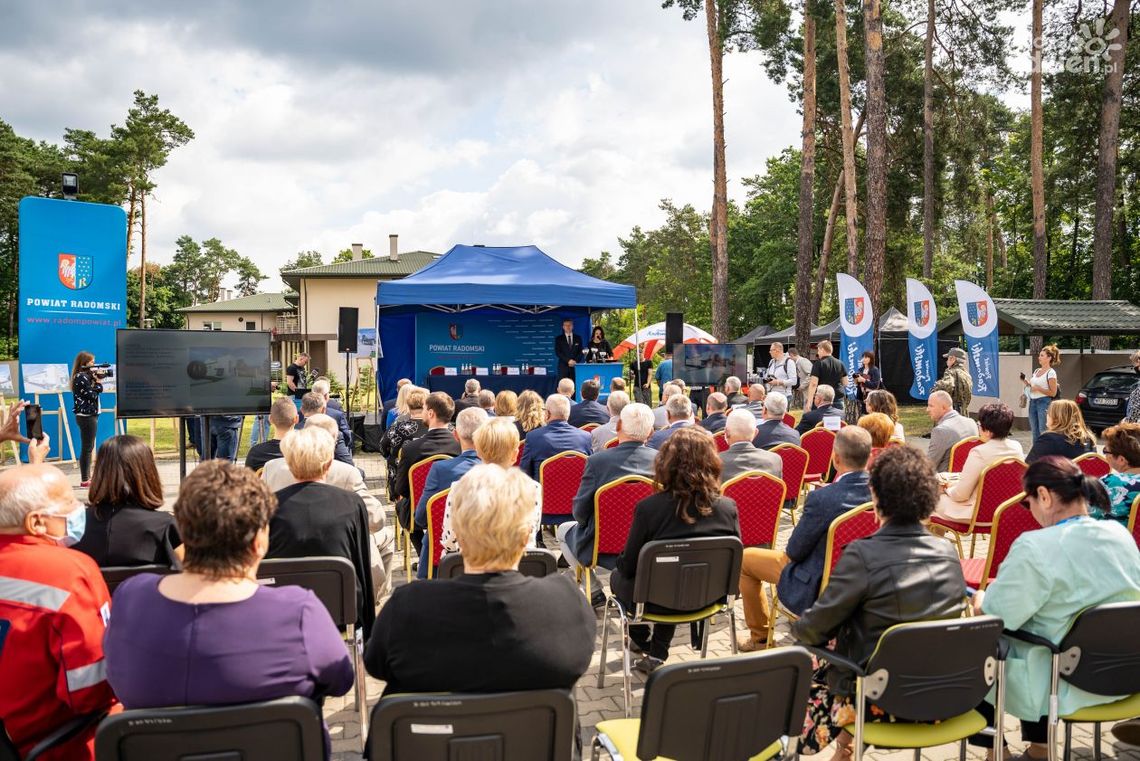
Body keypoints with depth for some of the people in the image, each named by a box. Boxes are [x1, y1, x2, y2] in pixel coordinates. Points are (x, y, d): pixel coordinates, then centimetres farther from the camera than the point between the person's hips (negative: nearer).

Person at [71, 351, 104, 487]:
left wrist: (96, 380, 3)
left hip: (88, 415, 10)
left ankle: (87, 477, 24)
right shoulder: (82, 377, -15)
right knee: (87, 448, -6)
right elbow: (92, 395, -17)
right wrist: (97, 381, -7)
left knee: (89, 447, 16)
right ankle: (84, 480, -3)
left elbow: (98, 390, 16)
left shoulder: (85, 376, 14)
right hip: (86, 416, -10)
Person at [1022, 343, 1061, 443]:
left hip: (1044, 402, -7)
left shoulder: (1051, 373, -7)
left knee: (1043, 432, -9)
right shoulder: (1036, 371, 15)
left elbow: (1053, 393, -10)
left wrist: (1038, 388, -17)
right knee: (1034, 432, 10)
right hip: (1033, 402, 7)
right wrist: (1027, 383, 4)